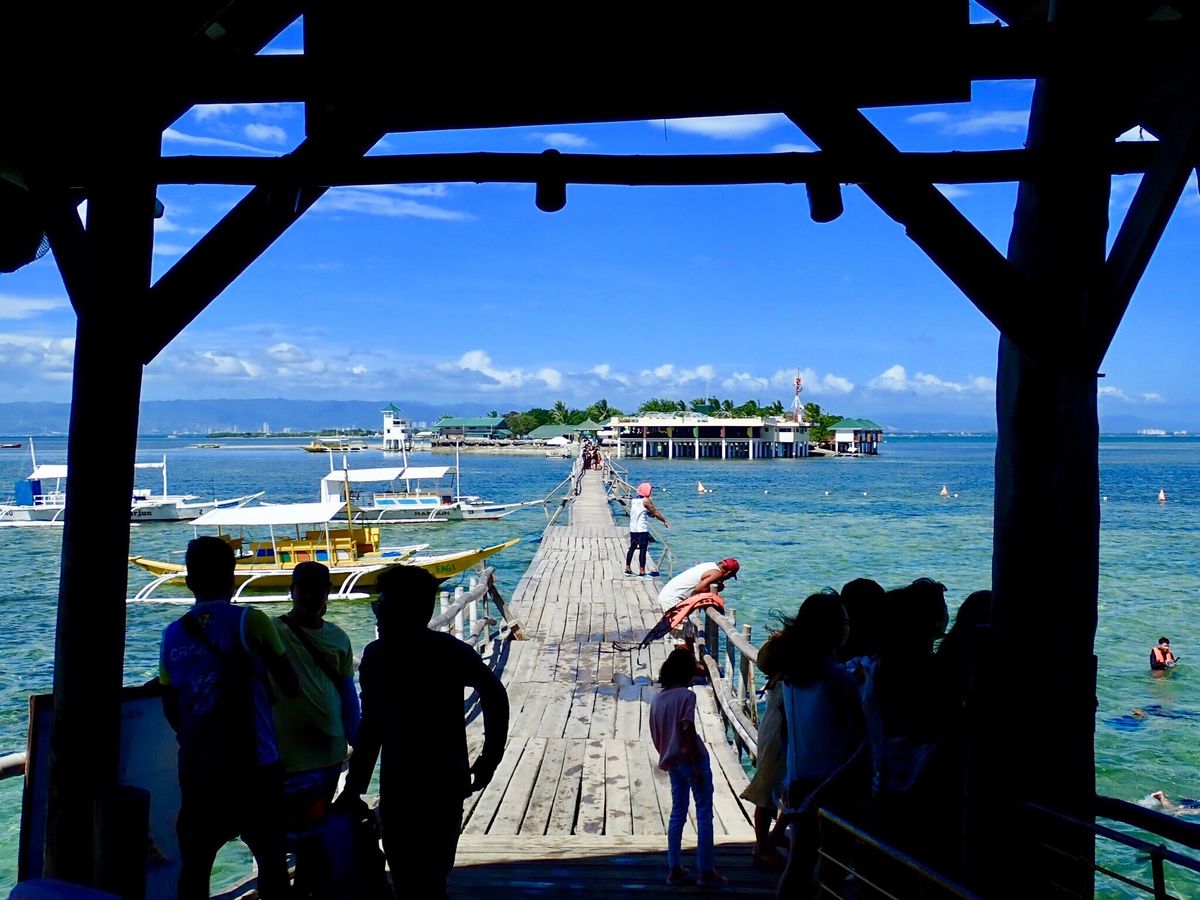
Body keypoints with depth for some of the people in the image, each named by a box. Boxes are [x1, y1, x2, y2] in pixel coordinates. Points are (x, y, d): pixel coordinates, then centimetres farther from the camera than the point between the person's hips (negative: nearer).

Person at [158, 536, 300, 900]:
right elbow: (291, 687, -5)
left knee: (194, 864, 12)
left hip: (197, 767, 4)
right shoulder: (250, 622, -9)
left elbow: (171, 710, 12)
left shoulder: (173, 635, 4)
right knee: (271, 861, 8)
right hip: (253, 765, -4)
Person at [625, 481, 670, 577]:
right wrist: (665, 521, 3)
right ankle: (642, 571, -4)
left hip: (633, 529, 7)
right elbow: (655, 513, -7)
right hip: (642, 529, -7)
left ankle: (627, 569, 20)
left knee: (632, 548, 16)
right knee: (642, 550, -4)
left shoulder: (633, 500, 10)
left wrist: (649, 513, 23)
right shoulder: (646, 500, -10)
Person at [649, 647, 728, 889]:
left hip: (672, 761, 7)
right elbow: (688, 732, -18)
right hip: (690, 758, -7)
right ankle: (706, 872, 3)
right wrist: (697, 765, -16)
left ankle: (675, 869, 15)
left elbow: (656, 737, 11)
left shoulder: (656, 700, 8)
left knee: (678, 812, 13)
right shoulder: (686, 695, -12)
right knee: (704, 814, 1)